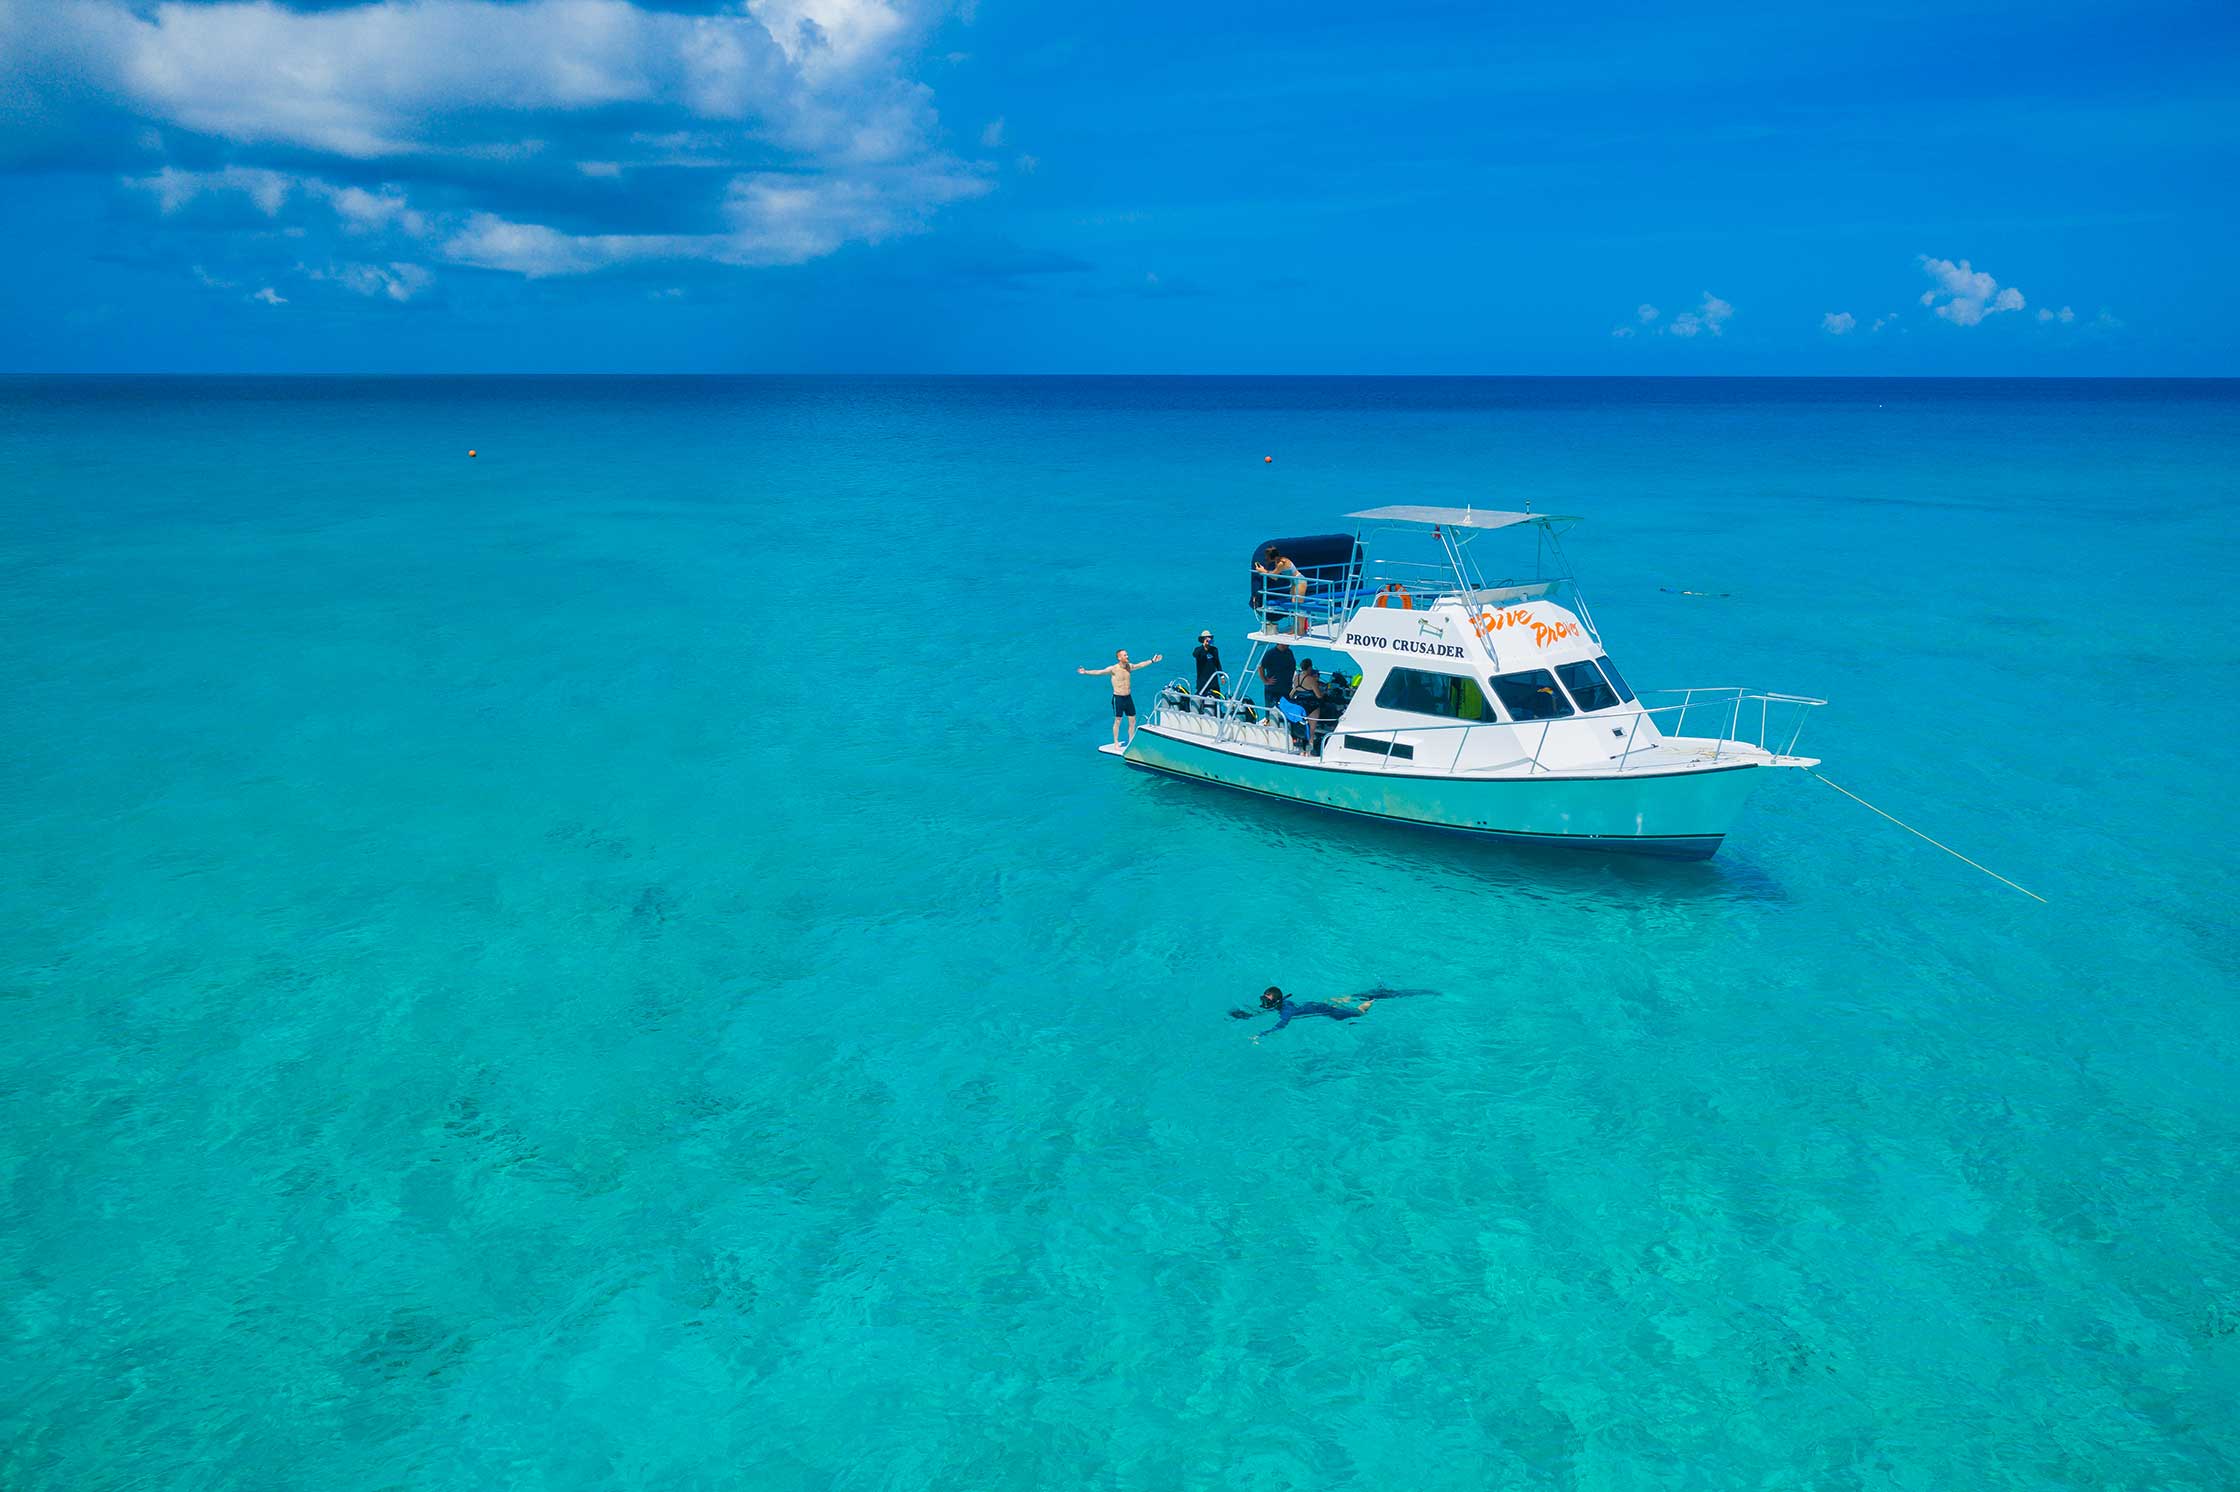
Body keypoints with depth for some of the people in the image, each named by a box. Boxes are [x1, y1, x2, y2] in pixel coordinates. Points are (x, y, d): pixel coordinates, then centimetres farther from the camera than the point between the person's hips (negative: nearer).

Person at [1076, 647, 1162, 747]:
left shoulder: (1129, 666, 3)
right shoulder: (1113, 669, -15)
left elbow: (1141, 664, 19)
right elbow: (1099, 672, -23)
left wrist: (1152, 660, 23)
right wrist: (1086, 672, -36)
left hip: (1128, 697, 6)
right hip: (1118, 698, -6)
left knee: (1132, 720, 10)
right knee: (1117, 721, 3)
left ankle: (1131, 741, 25)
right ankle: (1116, 743, 13)